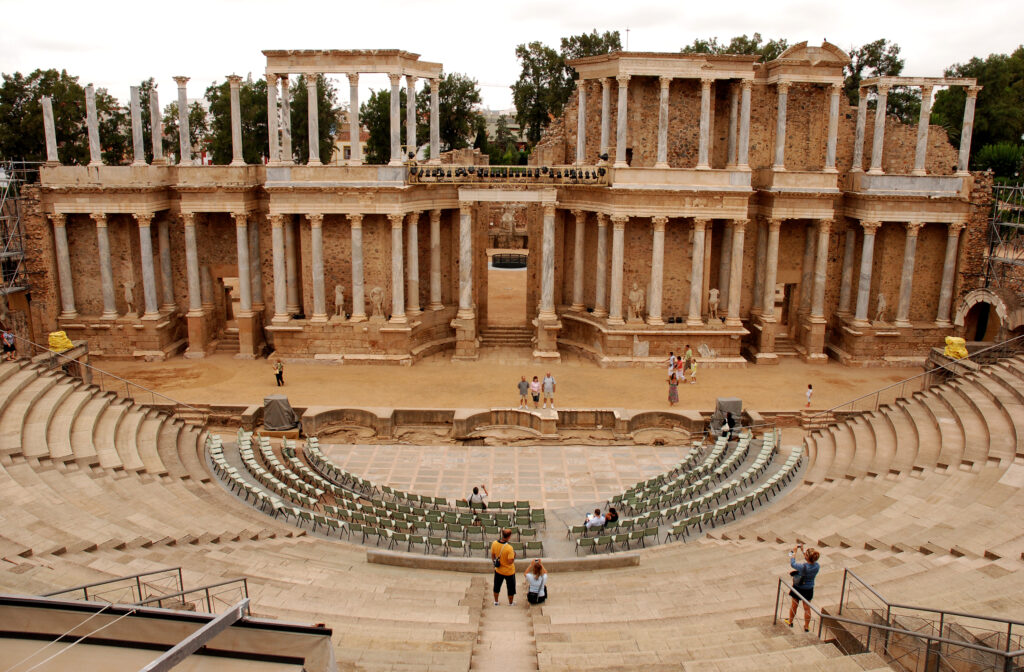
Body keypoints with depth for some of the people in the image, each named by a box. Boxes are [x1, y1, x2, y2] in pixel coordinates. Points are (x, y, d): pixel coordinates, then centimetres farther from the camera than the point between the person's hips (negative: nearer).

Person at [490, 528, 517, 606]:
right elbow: (510, 562, -28)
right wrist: (514, 555, -11)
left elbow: (492, 555, -1)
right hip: (509, 572, -4)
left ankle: (496, 602, 40)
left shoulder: (494, 543, -16)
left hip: (498, 570, 4)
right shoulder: (509, 548, -32)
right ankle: (511, 603, 37)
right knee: (510, 588, 20)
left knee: (497, 586, 25)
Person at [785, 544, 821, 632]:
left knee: (794, 605, 19)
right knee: (807, 608, 18)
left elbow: (792, 564, -15)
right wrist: (802, 551, 4)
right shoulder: (817, 566, -20)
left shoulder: (803, 567, -33)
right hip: (809, 589, 3)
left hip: (798, 588, -3)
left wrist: (794, 552, -5)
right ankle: (807, 627, 29)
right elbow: (810, 561, 2)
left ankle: (790, 622, 38)